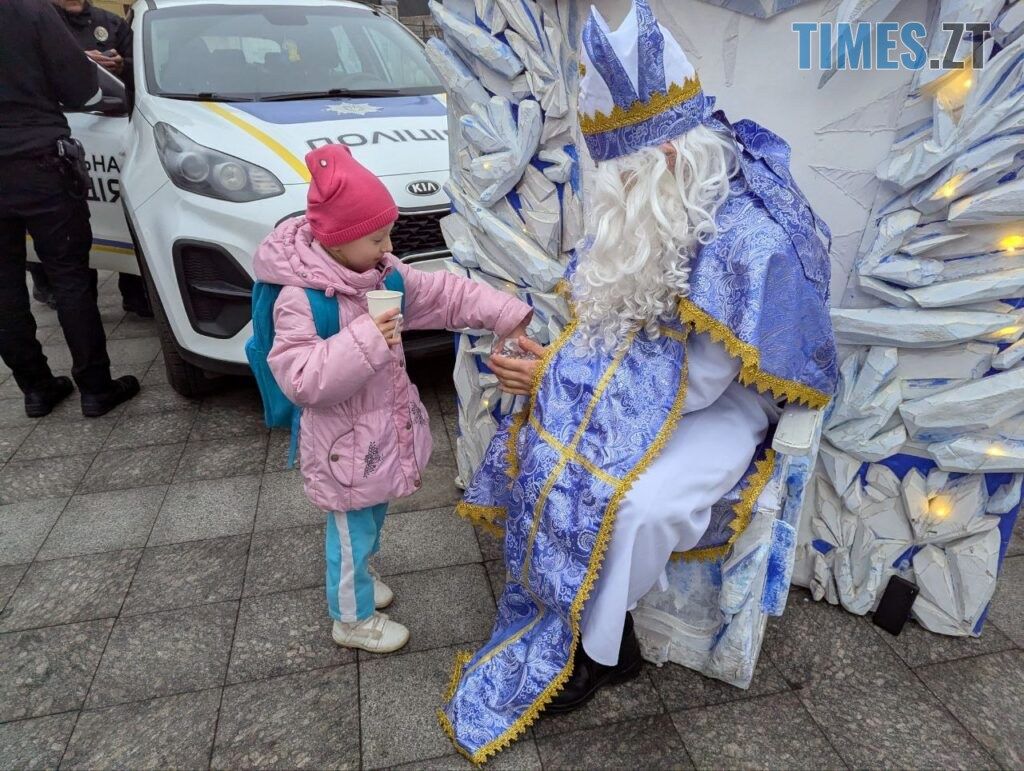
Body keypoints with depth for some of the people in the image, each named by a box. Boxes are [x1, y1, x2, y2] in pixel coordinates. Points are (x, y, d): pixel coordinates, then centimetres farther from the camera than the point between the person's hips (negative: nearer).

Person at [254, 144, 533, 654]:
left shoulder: (381, 272, -2)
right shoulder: (300, 298, -26)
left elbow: (443, 295, 1)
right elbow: (300, 379, -30)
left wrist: (506, 314, -8)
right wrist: (363, 342, -36)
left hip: (384, 428, 8)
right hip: (345, 444, -8)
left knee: (373, 516, 27)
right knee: (352, 531, 11)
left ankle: (357, 578, 54)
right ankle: (352, 618, 35)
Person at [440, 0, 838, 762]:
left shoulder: (750, 239, -26)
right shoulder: (665, 206, -2)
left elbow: (697, 386, -24)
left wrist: (563, 375, -21)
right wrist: (560, 362, -10)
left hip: (720, 404, -7)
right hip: (654, 376, 8)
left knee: (624, 505, -29)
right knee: (534, 442, -8)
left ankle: (598, 652, 2)